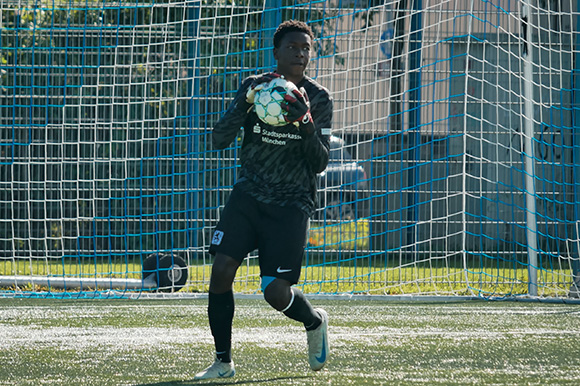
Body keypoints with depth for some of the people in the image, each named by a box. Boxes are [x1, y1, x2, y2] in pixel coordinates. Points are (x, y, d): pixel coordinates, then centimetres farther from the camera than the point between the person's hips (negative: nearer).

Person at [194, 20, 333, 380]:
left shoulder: (318, 99, -4)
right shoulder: (254, 86, 1)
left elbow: (320, 163, -8)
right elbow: (219, 139, -7)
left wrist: (306, 123, -25)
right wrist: (246, 104, -23)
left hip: (291, 204, -2)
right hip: (248, 195, 2)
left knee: (276, 291, -11)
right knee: (221, 268, -14)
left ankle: (315, 321, 25)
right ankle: (223, 361, 1)